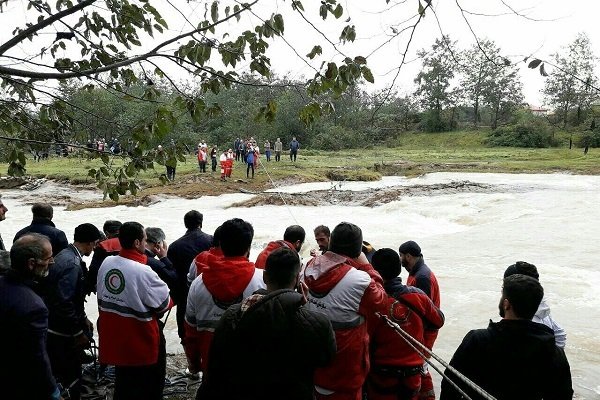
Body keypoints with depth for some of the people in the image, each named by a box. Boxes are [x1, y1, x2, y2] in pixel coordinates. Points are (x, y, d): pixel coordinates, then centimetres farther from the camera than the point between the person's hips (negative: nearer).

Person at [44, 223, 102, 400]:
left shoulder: (64, 255, 7)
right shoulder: (72, 263, -23)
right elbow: (64, 303, -26)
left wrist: (83, 318, 17)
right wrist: (78, 332, -17)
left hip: (54, 327, 10)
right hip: (62, 332, -10)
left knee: (58, 372, 21)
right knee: (71, 377, 2)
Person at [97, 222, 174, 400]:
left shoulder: (107, 263, -5)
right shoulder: (143, 272, -25)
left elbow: (101, 296, 7)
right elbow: (164, 303, -15)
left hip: (113, 335, 7)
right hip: (140, 340, -6)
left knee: (123, 382, 25)